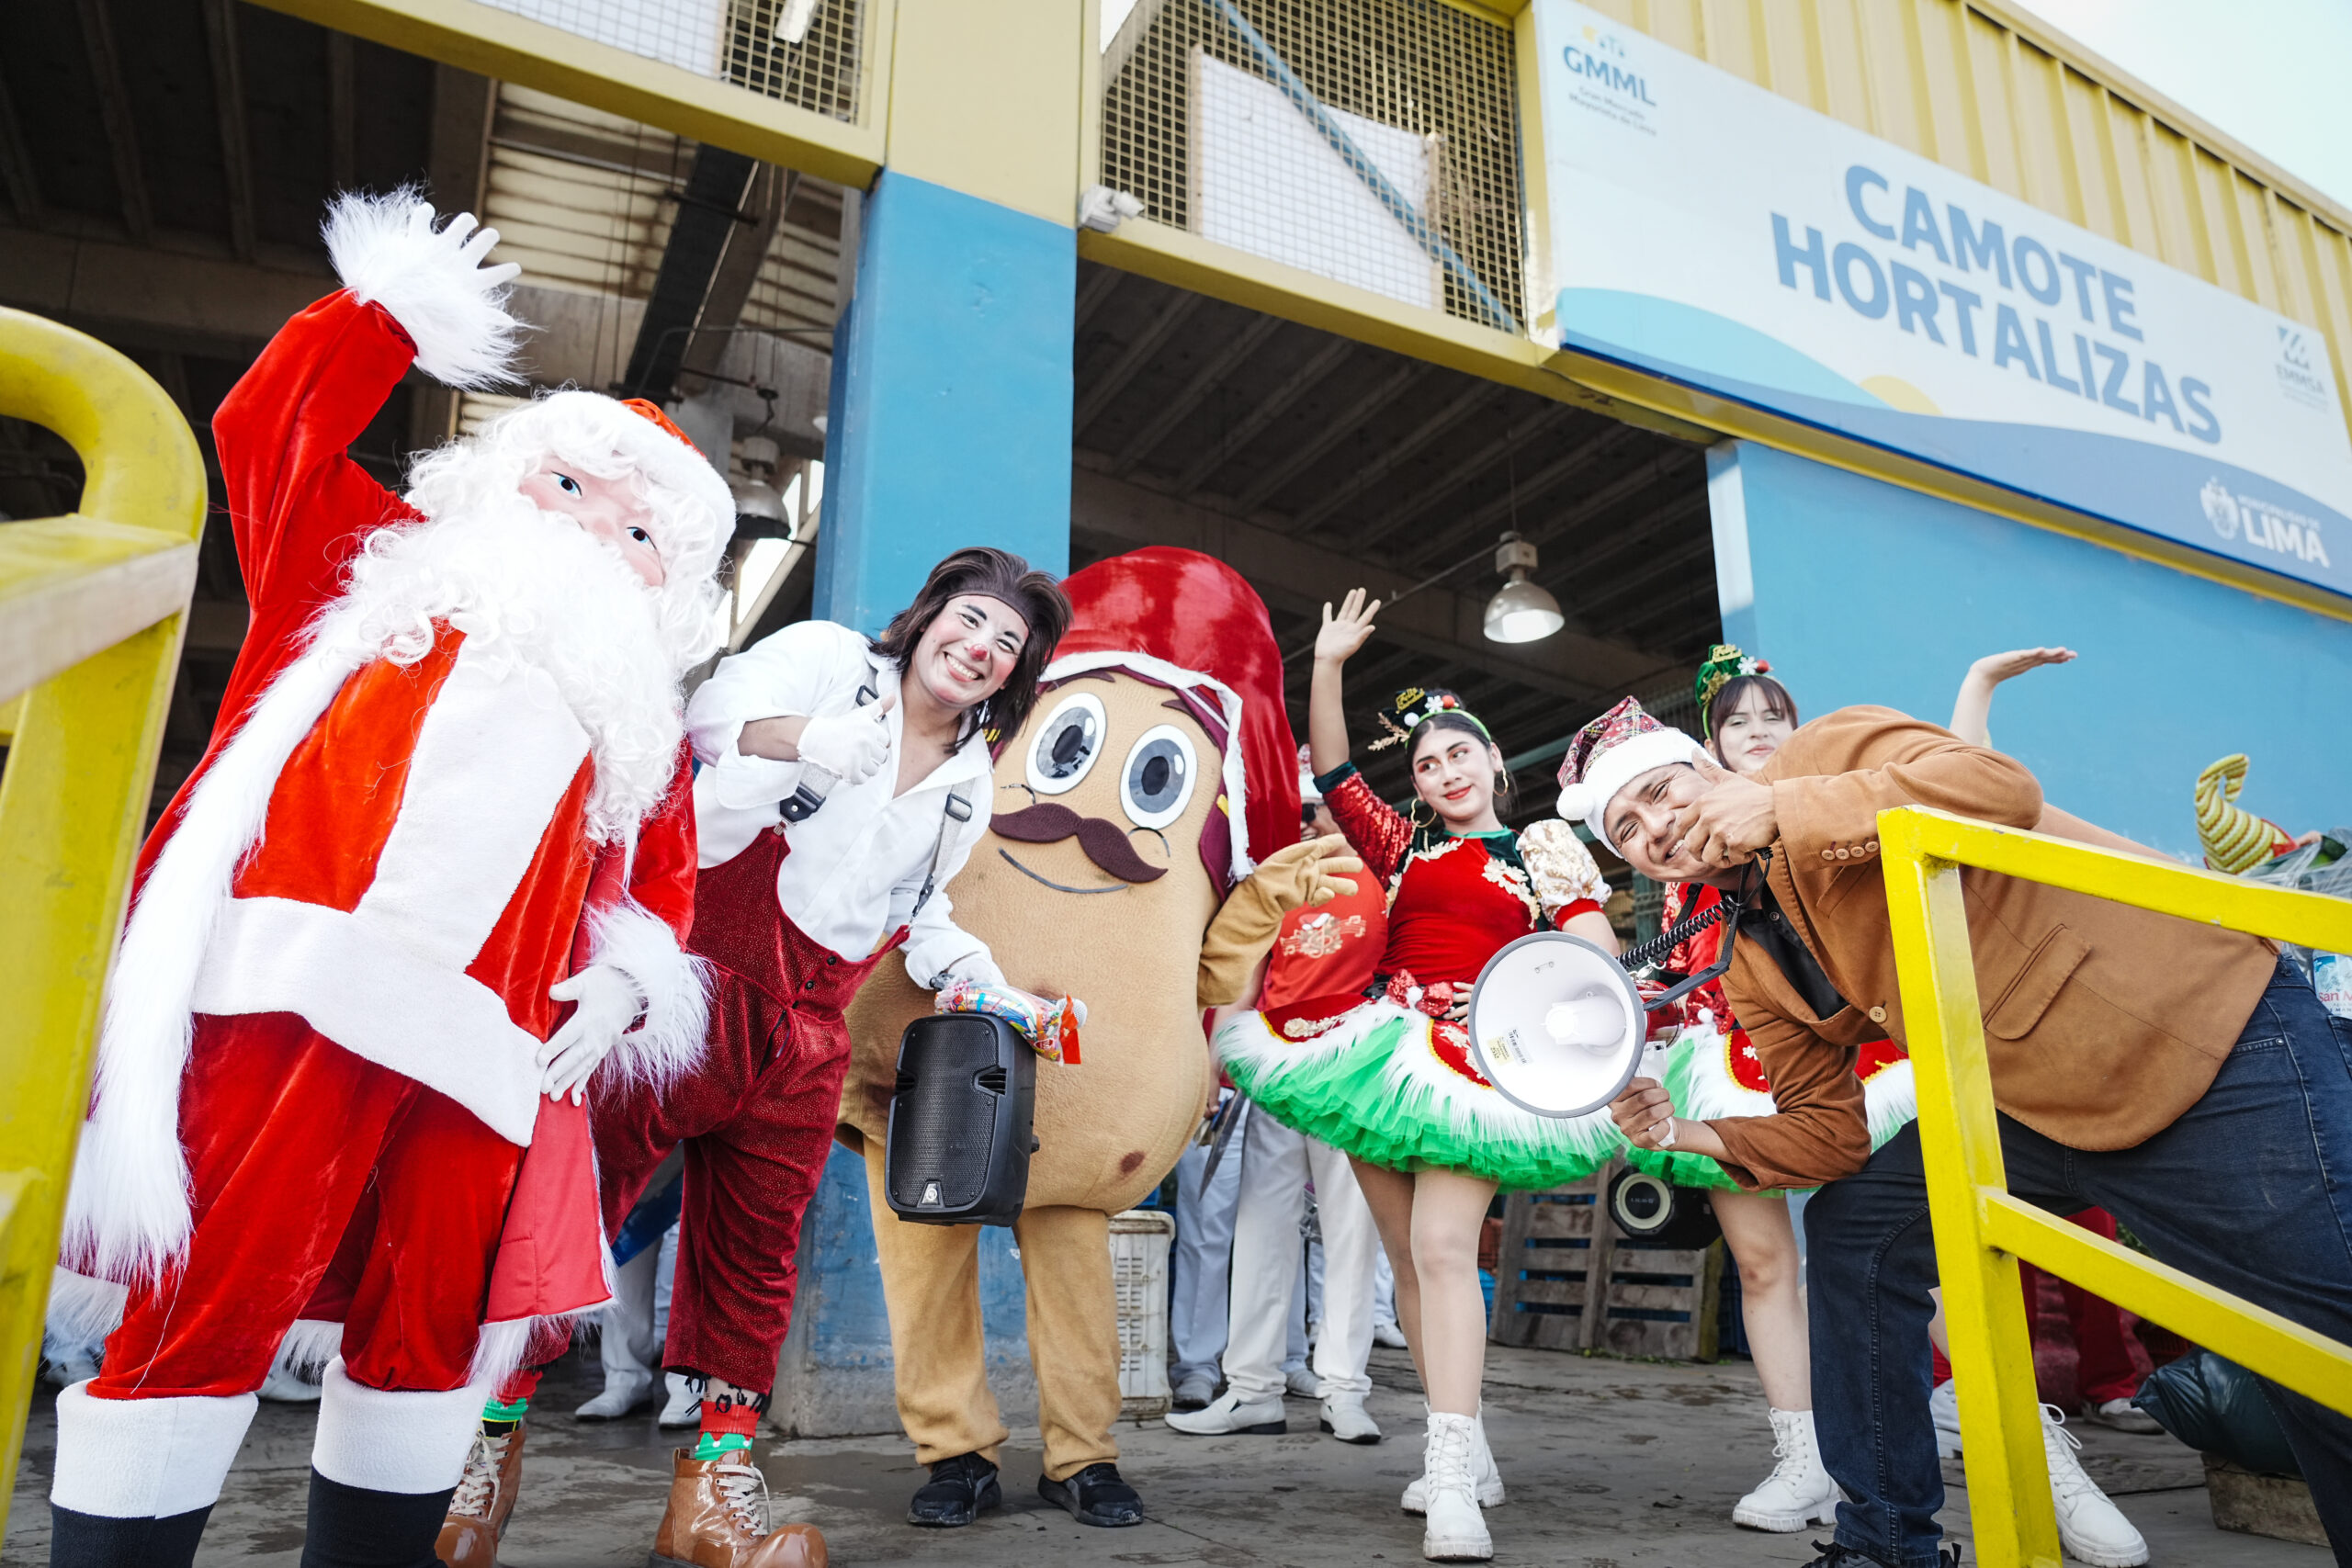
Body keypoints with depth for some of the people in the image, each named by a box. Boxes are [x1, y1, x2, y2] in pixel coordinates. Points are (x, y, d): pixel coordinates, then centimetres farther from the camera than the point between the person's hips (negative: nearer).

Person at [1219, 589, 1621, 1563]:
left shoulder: (1545, 850, 12)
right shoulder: (1402, 846, 18)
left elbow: (1601, 958, 5)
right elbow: (1332, 772, 11)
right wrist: (1328, 664, 4)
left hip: (1480, 1054, -4)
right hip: (1381, 1049, 4)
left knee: (1442, 1247, -19)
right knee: (1409, 1257, 5)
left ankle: (1452, 1483, -20)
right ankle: (1464, 1453, 17)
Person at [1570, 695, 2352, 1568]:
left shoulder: (1827, 753, -12)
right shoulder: (1752, 971, 7)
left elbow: (1999, 789, -29)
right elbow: (1831, 1134, 9)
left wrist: (1787, 812, -28)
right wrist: (1689, 1134, -4)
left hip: (2206, 1019, -7)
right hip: (2042, 1106, 8)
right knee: (1850, 1224, 5)